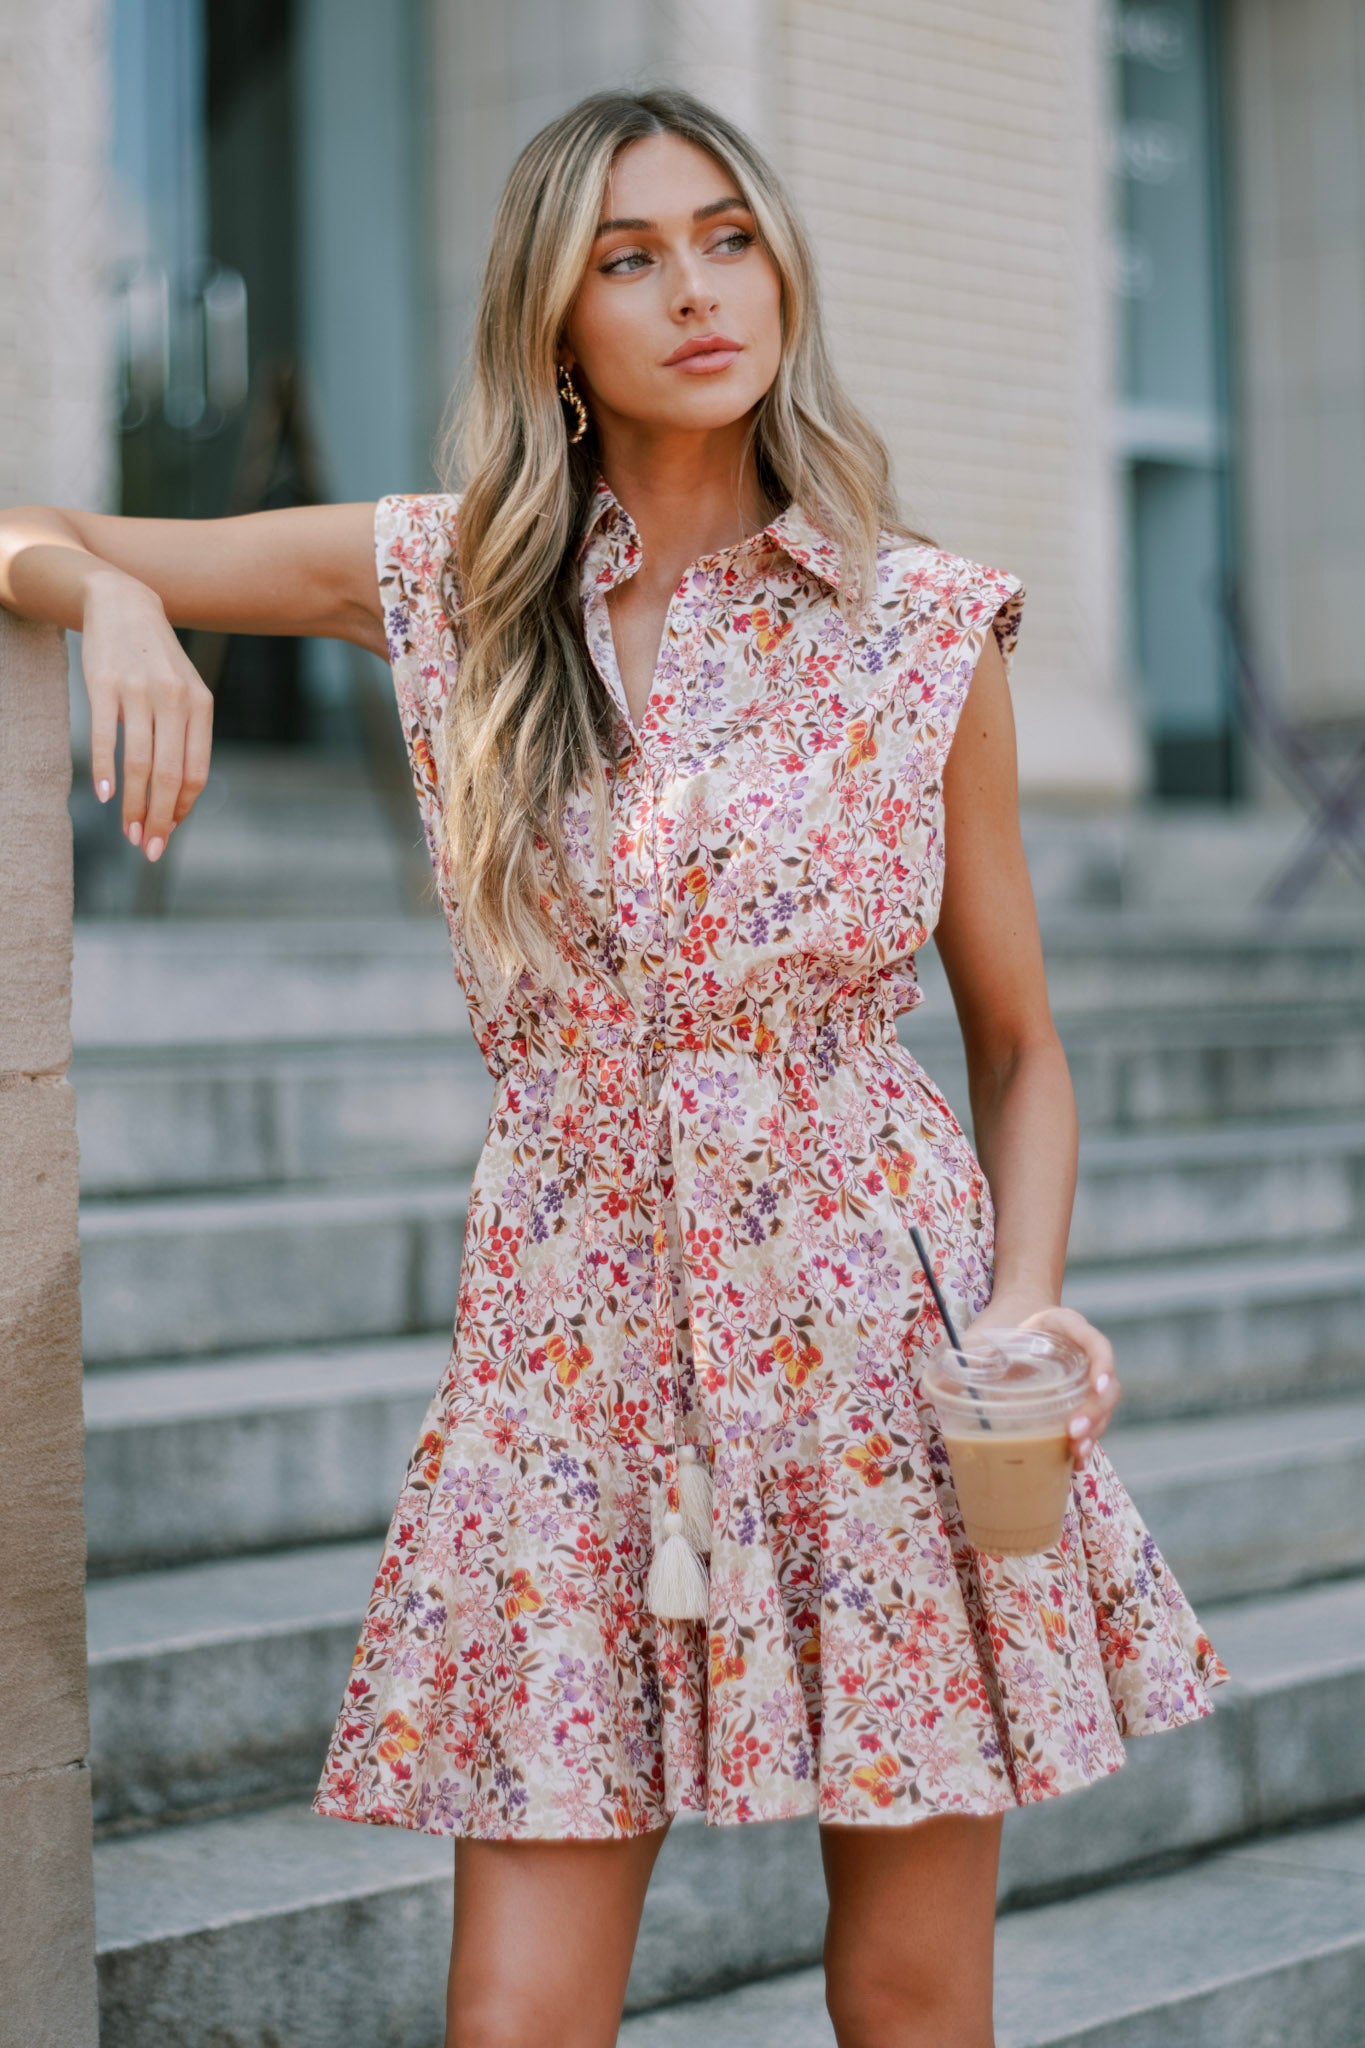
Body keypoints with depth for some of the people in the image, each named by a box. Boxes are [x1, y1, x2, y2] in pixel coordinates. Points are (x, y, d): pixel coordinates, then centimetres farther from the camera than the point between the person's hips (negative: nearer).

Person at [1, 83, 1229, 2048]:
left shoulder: (930, 625, 1)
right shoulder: (446, 582, 4)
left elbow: (1020, 1041, 6)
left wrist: (1031, 1299, -11)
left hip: (884, 1337, 0)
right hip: (573, 1352, 1)